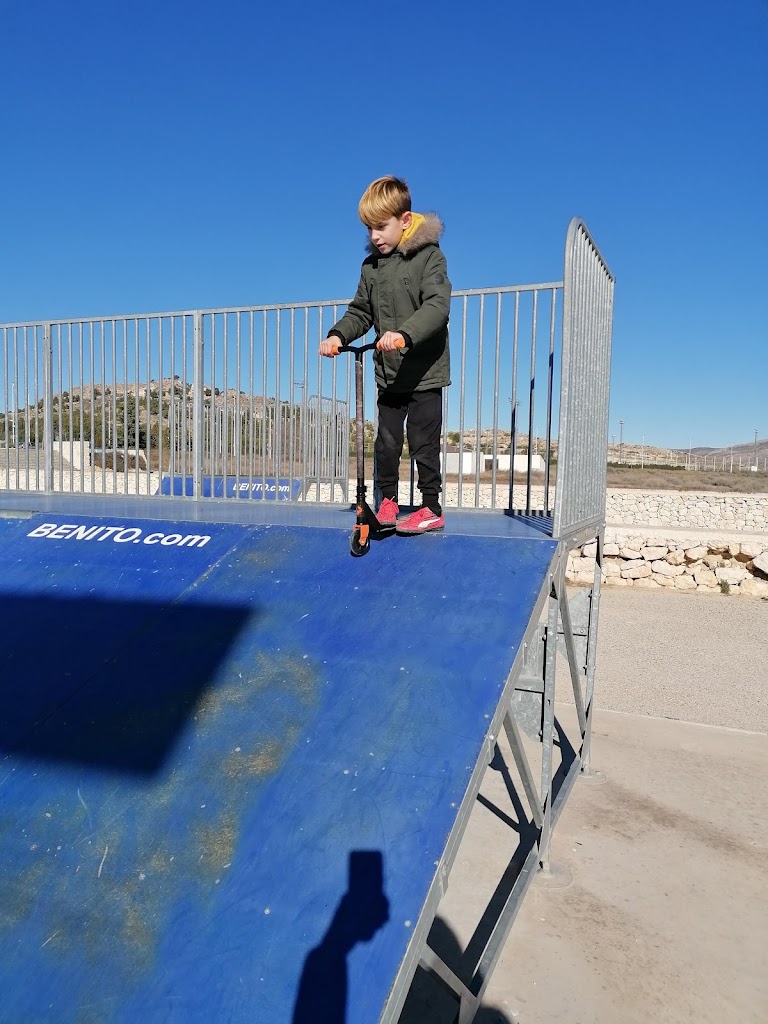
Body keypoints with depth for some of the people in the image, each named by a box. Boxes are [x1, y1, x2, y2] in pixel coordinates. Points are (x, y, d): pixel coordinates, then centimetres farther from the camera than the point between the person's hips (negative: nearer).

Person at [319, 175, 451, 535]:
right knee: (386, 442, 9)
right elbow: (361, 312, 14)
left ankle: (432, 509, 11)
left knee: (423, 443, -1)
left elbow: (437, 306, -22)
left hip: (425, 373, -5)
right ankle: (387, 500, 25)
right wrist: (337, 335, -6)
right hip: (388, 375, 6)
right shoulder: (371, 265, 9)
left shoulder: (429, 256, -9)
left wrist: (404, 333, -38)